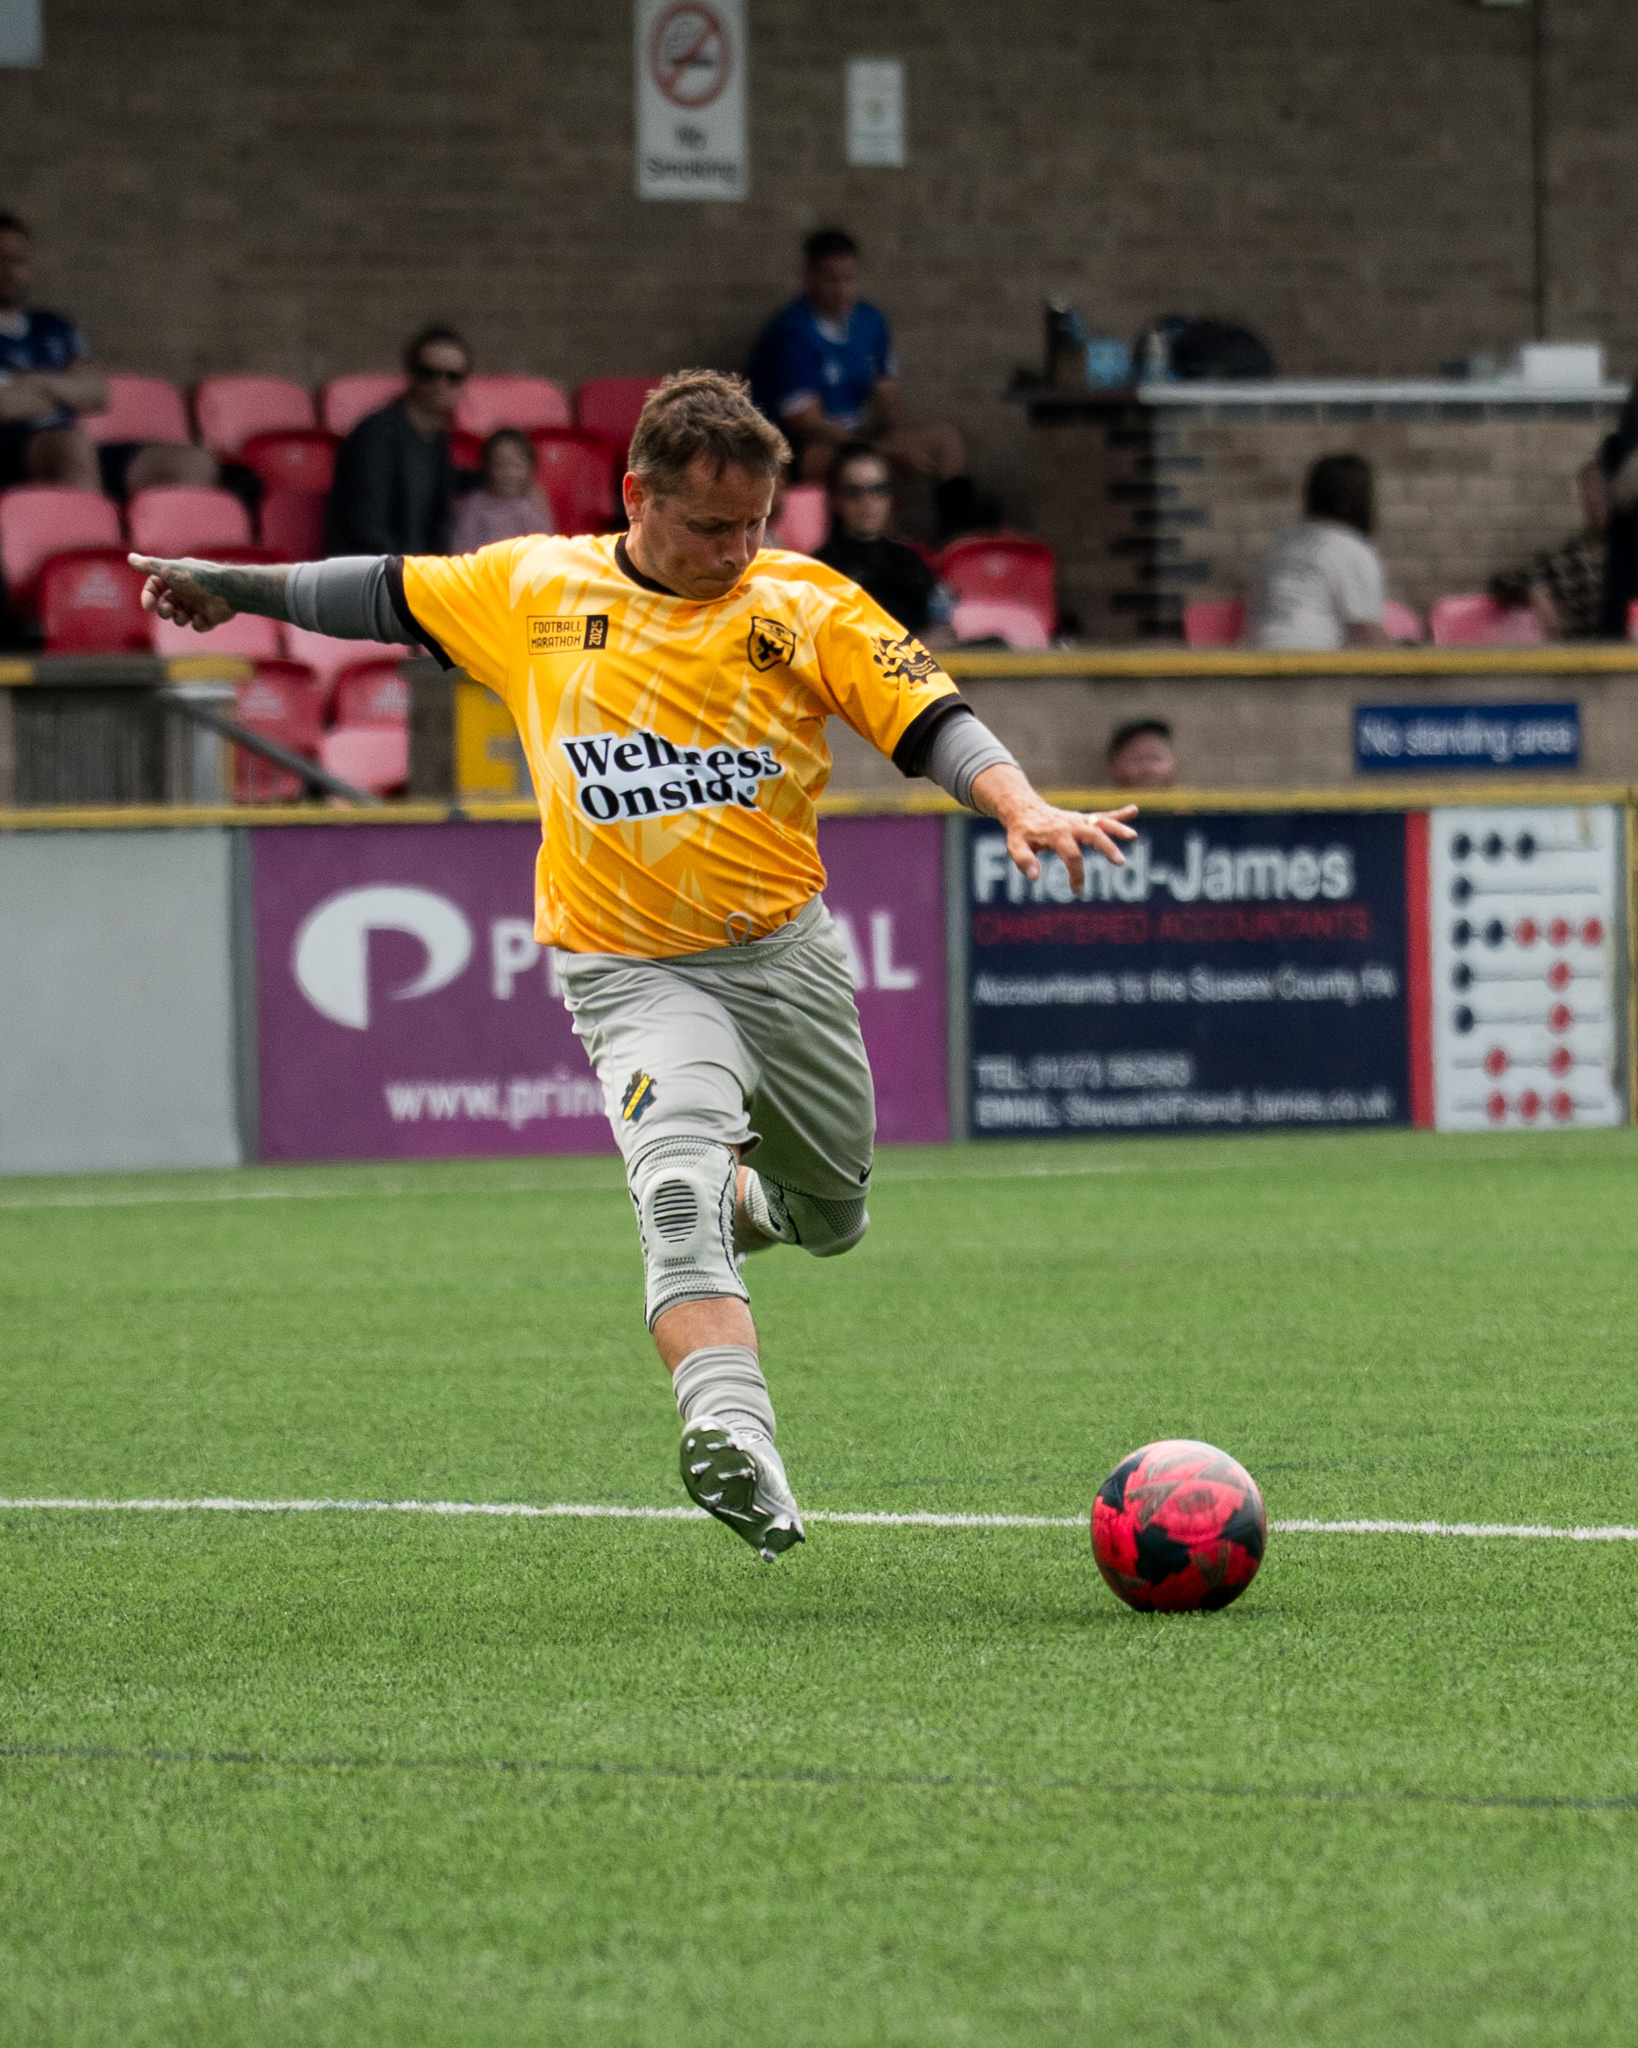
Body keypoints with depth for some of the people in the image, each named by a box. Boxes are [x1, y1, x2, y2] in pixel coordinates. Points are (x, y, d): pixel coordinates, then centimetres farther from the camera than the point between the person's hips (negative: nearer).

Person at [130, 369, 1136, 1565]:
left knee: (831, 1218, 18)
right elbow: (389, 594, 15)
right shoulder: (535, 590, -1)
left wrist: (1023, 811, -30)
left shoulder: (802, 605, -5)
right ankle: (736, 1447, -41)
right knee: (678, 1188, -27)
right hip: (635, 976, -2)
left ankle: (745, 1197, 54)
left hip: (786, 956, 2)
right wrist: (234, 589, 25)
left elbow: (935, 724, -11)